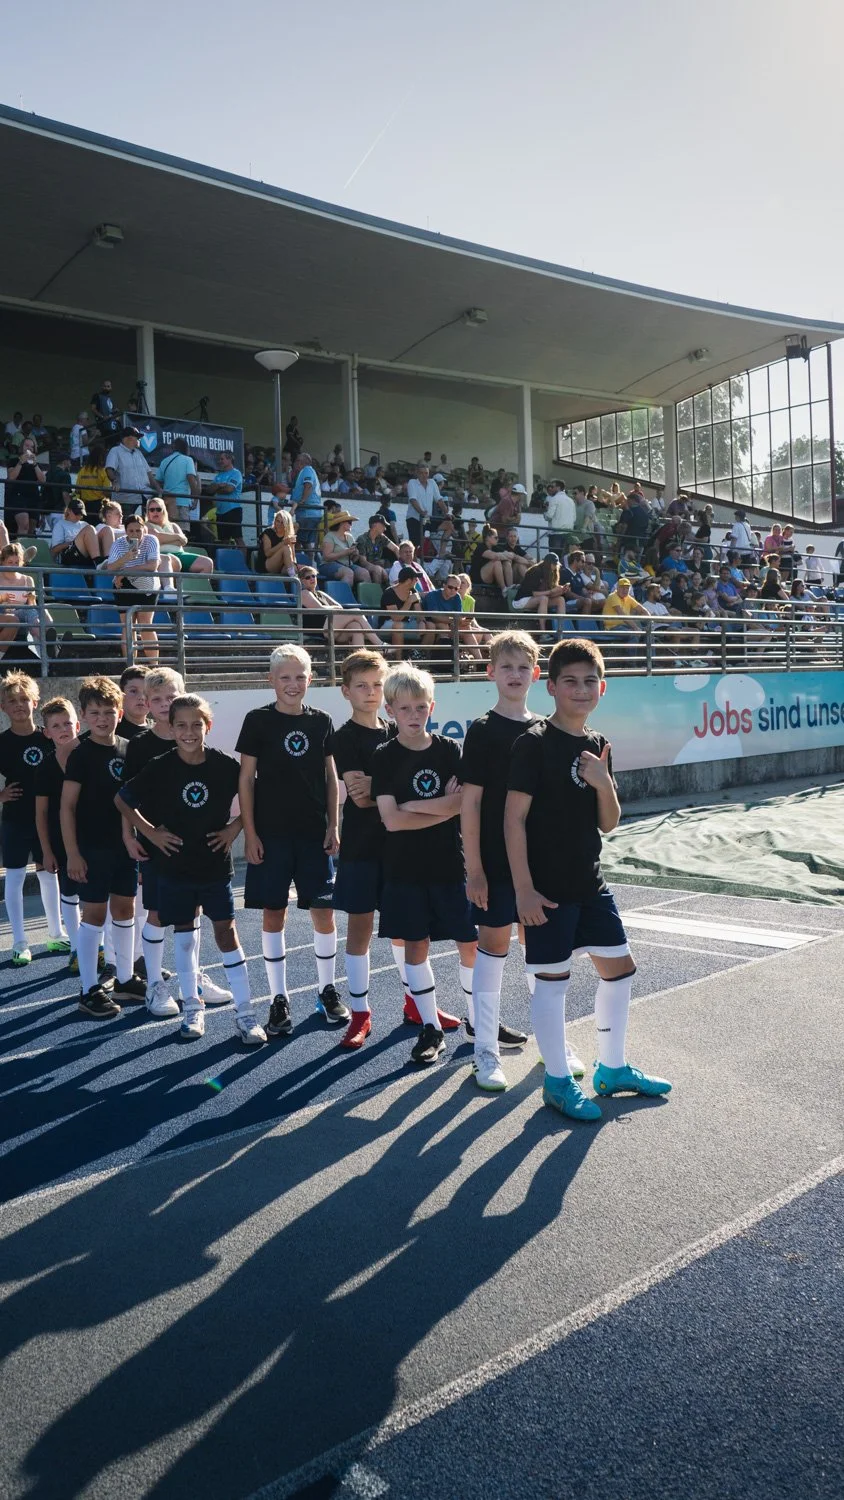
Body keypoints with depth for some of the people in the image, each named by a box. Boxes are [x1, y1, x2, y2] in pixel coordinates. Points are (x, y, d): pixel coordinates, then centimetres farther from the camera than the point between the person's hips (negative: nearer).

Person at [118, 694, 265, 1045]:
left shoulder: (224, 764, -9)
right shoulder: (159, 768, -9)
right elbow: (122, 799, 3)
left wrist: (235, 826, -5)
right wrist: (150, 832, -3)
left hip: (216, 863, -1)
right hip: (175, 865, 1)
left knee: (226, 931, -1)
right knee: (184, 933, 10)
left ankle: (245, 1013, 4)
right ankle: (193, 1007, 24)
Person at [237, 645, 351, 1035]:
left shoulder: (321, 721, 5)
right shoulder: (258, 721, -2)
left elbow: (331, 778, 9)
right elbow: (246, 780, -1)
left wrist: (333, 827, 3)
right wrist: (250, 833, -6)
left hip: (315, 833, 2)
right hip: (271, 834, -2)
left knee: (323, 913, 4)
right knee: (274, 914, 4)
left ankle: (328, 991, 22)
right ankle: (278, 999, 15)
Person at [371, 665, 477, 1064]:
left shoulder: (448, 750, 1)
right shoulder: (385, 757, -5)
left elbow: (466, 803, -9)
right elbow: (392, 819, -13)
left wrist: (414, 805, -16)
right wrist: (445, 808, -12)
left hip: (450, 865, 1)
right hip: (405, 868, -1)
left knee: (471, 944, 3)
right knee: (416, 946, 5)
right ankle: (431, 1029, 19)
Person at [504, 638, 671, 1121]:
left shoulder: (597, 746, 8)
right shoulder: (534, 743, -12)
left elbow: (608, 824, 9)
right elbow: (514, 818, -14)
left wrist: (604, 783, -11)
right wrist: (524, 889, -17)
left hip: (590, 882, 7)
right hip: (548, 886, -7)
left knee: (620, 968, 14)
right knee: (553, 981, 3)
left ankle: (613, 1070, 31)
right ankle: (559, 1082, 19)